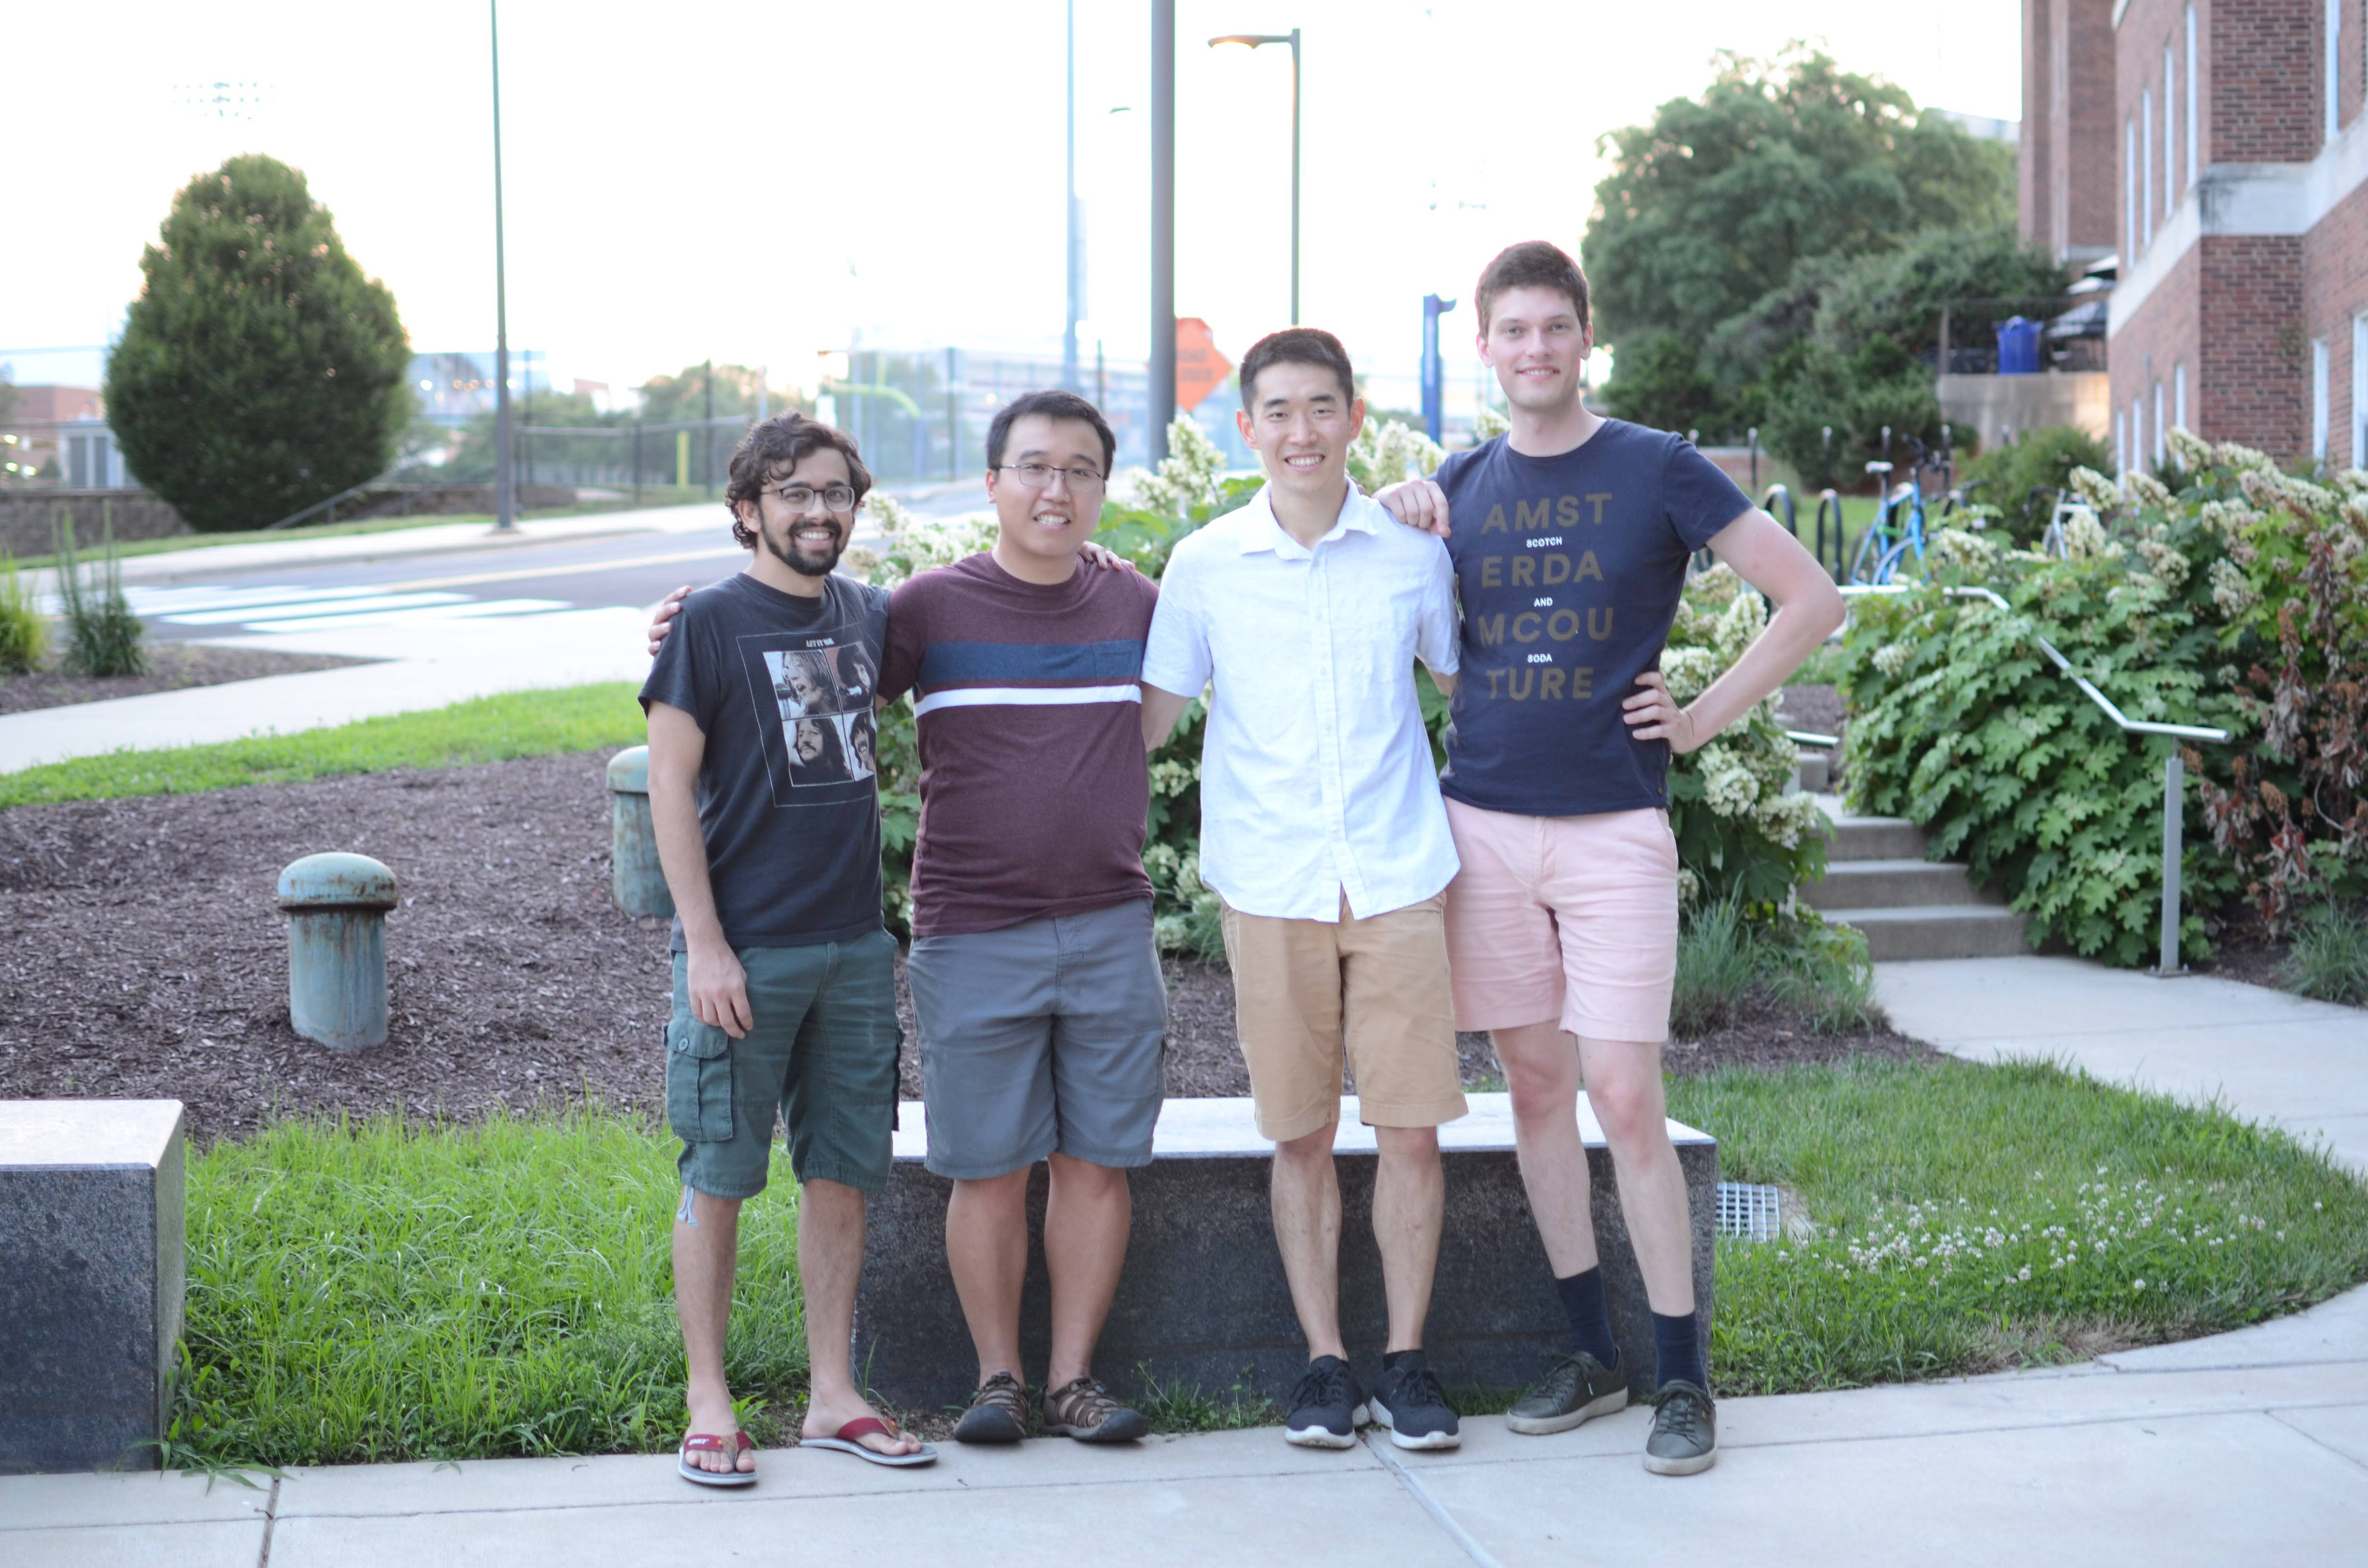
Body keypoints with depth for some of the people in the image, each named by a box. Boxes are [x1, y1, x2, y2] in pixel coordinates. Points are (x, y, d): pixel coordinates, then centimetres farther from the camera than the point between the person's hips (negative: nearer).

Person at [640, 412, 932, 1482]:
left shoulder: (869, 616, 9)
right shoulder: (711, 621, -6)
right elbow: (671, 783, -8)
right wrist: (705, 943, -13)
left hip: (855, 947, 5)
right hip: (744, 949, -5)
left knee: (843, 1173, 9)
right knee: (718, 1177, 1)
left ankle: (832, 1395, 19)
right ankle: (710, 1406, 11)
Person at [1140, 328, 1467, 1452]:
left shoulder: (1412, 556, 5)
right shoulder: (1203, 567, 4)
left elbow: (1464, 684, 18)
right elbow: (1150, 718, 12)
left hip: (1398, 880, 0)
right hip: (1269, 886, 0)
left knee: (1411, 1128, 0)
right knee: (1300, 1137, 5)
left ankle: (1406, 1360, 13)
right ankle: (1324, 1363, 16)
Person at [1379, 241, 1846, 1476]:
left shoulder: (1657, 470, -2)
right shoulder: (1459, 484, 9)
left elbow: (1812, 601, 0)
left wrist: (1703, 719, -4)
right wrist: (1393, 523, 3)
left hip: (1614, 828, -4)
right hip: (1485, 821, 4)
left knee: (1626, 1099, -8)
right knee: (1535, 1084, 8)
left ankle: (1682, 1377, 2)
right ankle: (1588, 1352, 19)